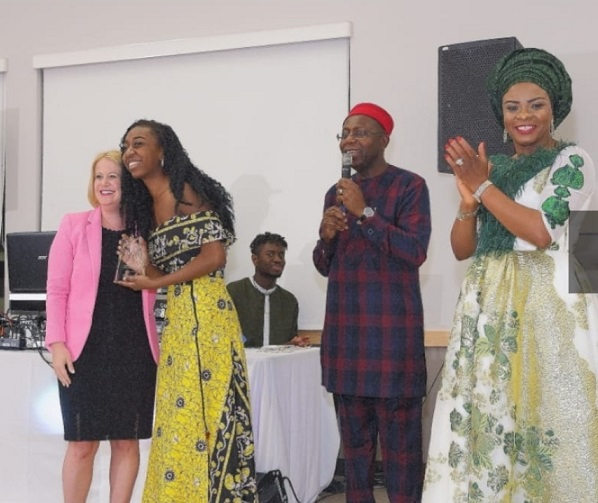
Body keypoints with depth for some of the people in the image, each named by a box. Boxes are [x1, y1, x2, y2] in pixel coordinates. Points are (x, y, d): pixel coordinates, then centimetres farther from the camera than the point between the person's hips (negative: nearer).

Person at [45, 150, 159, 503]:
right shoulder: (73, 226, 2)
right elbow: (57, 288, -1)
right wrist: (57, 343, -9)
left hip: (134, 352, 2)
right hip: (85, 350, -2)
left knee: (128, 442, 7)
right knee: (82, 444, 2)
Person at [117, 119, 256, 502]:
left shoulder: (189, 191, -5)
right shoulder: (146, 207, 18)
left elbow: (215, 256, -13)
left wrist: (155, 282, -8)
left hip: (206, 314, -8)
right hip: (176, 319, 8)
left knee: (207, 407, -5)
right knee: (177, 411, 7)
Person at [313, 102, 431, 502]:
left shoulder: (409, 186, -3)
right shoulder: (336, 193, 16)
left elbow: (415, 252, -15)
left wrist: (364, 213, -16)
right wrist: (326, 236, -3)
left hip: (392, 330, -5)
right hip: (345, 330, 6)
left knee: (399, 437, -4)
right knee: (354, 435, 10)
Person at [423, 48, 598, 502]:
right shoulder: (492, 168, 15)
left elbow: (541, 231, -15)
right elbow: (462, 249, 12)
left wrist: (484, 187, -10)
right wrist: (468, 201, -5)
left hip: (547, 302, -5)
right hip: (489, 306, 5)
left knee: (545, 420, -3)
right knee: (488, 416, 5)